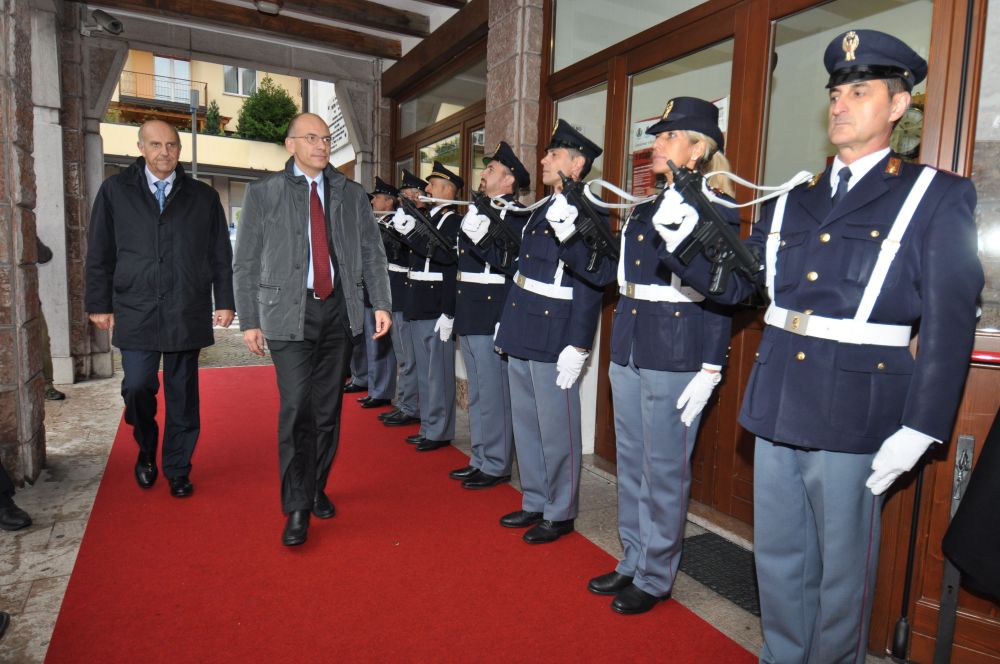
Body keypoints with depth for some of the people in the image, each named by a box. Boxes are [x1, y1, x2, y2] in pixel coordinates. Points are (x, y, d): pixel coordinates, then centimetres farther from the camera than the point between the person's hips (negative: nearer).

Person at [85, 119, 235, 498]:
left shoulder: (203, 196, 9)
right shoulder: (115, 191, 8)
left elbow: (221, 255, 9)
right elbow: (99, 253, 8)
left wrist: (224, 301, 3)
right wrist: (99, 304, 4)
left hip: (188, 313, 0)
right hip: (135, 311, 0)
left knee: (183, 395, 5)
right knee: (137, 386, -6)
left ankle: (178, 470, 19)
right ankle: (146, 449, 25)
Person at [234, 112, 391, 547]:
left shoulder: (351, 193, 8)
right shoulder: (263, 192, 3)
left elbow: (372, 253, 8)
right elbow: (246, 263, 3)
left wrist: (381, 304, -2)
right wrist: (250, 320, -1)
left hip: (340, 310, 3)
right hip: (290, 312, -2)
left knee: (329, 408, 9)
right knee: (296, 409, -9)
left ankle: (317, 488, 27)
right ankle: (297, 508, 4)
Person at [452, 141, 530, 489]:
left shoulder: (516, 215, -10)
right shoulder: (478, 210, 17)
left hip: (492, 317, -9)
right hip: (469, 316, 9)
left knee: (494, 394, 0)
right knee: (477, 393, 17)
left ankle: (496, 466, 14)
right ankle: (480, 460, 30)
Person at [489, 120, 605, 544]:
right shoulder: (541, 210, 16)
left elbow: (589, 286, -16)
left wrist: (577, 348, -19)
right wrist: (506, 323, 17)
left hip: (553, 339, -9)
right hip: (521, 335, 9)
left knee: (557, 430, 4)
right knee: (526, 425, 16)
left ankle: (560, 514, 21)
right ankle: (535, 503, 32)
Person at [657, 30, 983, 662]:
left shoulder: (937, 197, -2)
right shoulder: (792, 201, 11)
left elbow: (950, 323, -7)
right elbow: (733, 284, 9)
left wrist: (918, 431, -11)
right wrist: (682, 241, -8)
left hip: (853, 415, -4)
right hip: (777, 406, 5)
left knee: (842, 567, 12)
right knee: (778, 556, 18)